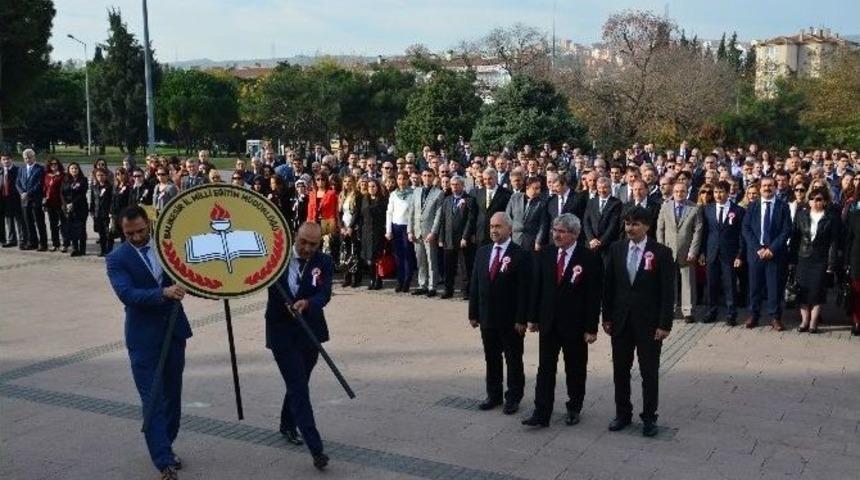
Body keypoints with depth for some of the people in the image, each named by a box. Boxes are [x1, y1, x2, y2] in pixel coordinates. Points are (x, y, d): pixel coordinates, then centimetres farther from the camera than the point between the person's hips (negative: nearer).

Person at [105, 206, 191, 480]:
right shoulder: (117, 259, -6)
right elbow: (127, 294, -21)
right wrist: (163, 293, -33)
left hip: (173, 330, 4)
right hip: (144, 337, -4)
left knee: (172, 395, 14)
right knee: (153, 400, -4)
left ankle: (165, 447, 30)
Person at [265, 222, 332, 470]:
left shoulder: (324, 263, -6)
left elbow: (324, 295, -18)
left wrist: (306, 303, -39)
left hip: (310, 331, 3)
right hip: (281, 331, -3)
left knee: (299, 383, 18)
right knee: (299, 388, -8)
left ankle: (288, 425, 45)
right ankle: (316, 448, -10)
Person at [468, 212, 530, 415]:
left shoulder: (521, 255, -11)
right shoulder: (482, 252, 7)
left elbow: (524, 290, -13)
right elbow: (475, 284, 9)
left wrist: (521, 319, -15)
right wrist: (473, 313, 6)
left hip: (510, 320, -5)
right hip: (487, 317, 5)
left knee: (513, 360, 8)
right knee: (491, 358, 15)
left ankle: (513, 398, 21)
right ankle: (494, 395, 28)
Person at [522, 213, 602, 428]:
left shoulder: (590, 258, -12)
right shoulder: (546, 255, 2)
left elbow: (594, 295, -11)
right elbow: (537, 287, 7)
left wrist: (591, 328, -12)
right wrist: (534, 318, 6)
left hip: (575, 325, -3)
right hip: (548, 322, 3)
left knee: (575, 370, 12)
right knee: (545, 368, 3)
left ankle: (574, 409, 28)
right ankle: (541, 414, 7)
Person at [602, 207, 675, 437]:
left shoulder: (661, 253, -8)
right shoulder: (616, 249, 2)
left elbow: (668, 292, -8)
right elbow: (608, 285, 7)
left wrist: (665, 324, -12)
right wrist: (607, 317, 5)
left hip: (649, 323, -3)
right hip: (621, 321, 3)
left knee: (649, 373, 6)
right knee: (620, 371, 11)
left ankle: (649, 417, 20)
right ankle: (622, 413, 26)